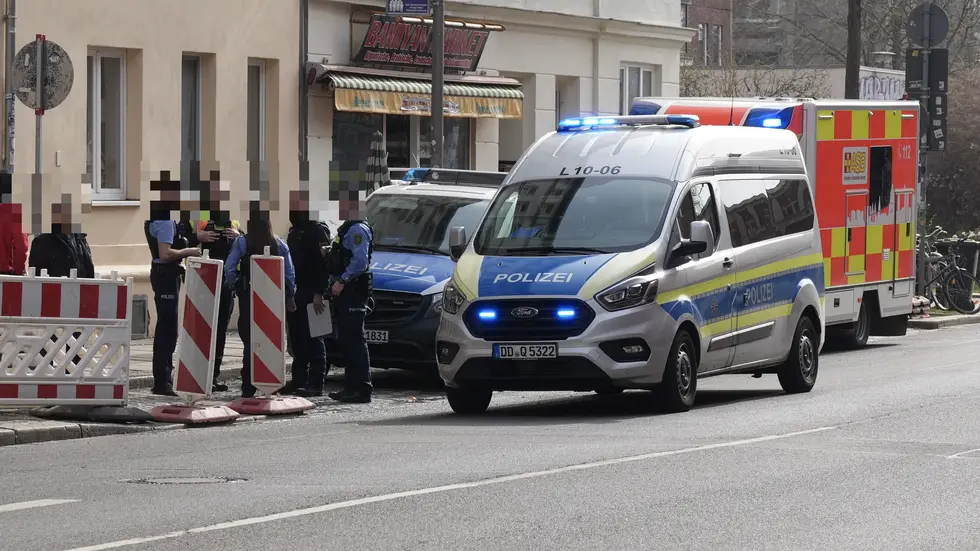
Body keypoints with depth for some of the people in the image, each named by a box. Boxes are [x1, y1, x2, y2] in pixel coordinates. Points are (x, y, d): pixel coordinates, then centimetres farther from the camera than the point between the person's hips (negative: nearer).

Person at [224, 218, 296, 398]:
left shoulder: (242, 243, -6)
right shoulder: (280, 245, 0)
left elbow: (229, 268, -10)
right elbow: (290, 273, 2)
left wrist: (232, 286, 5)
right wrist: (290, 297, 10)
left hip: (248, 295, -2)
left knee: (249, 341, 2)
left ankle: (249, 387, -2)